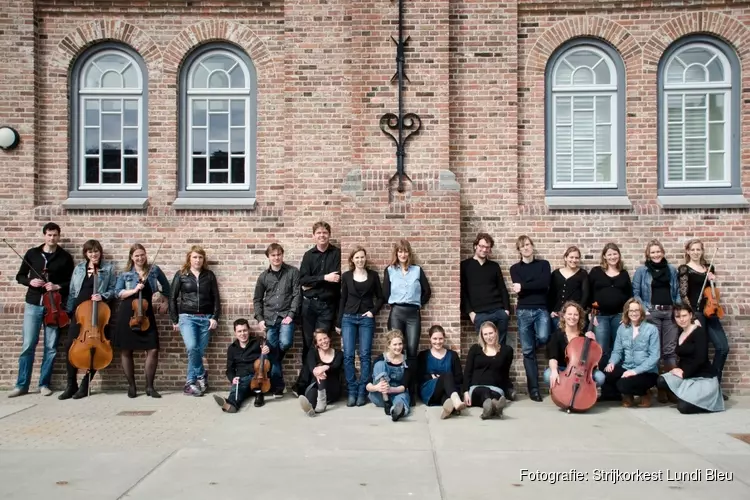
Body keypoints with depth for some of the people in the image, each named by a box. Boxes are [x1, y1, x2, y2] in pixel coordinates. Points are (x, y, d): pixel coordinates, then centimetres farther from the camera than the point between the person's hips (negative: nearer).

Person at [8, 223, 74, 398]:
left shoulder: (65, 257, 3)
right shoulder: (32, 253, 6)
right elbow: (20, 276, 12)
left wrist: (58, 287, -13)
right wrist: (30, 281, -8)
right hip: (33, 304, 1)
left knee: (51, 347, 3)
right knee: (28, 346, 1)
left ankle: (44, 384, 14)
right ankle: (21, 385, 10)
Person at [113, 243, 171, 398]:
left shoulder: (154, 270, 6)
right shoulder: (125, 274, 3)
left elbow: (166, 286, 19)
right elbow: (117, 293, -4)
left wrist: (165, 302, 14)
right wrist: (134, 290, -16)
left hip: (146, 314, 1)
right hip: (127, 314, 0)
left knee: (153, 350, -7)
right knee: (126, 350, 4)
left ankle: (149, 386, 5)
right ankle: (131, 386, 18)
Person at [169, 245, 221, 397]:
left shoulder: (209, 275, 7)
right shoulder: (181, 274, 4)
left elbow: (216, 298, 8)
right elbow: (172, 297, 4)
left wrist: (215, 317, -2)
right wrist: (174, 319, 1)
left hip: (206, 318, 2)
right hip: (187, 317, -2)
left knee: (200, 351, 1)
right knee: (192, 347, -21)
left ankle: (191, 382, 14)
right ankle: (201, 376, 0)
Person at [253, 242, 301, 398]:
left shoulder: (293, 272, 0)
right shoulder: (263, 276, 8)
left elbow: (297, 295, -4)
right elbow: (257, 299, 12)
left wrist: (291, 314, -12)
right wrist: (260, 319, 1)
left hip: (286, 315, -2)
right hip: (269, 318, 2)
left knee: (285, 342, -26)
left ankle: (274, 361, 8)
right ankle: (277, 387, 11)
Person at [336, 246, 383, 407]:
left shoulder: (373, 275, 4)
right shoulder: (346, 276, 6)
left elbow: (380, 297, 10)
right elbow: (343, 299, 9)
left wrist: (373, 311, -6)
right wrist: (338, 322, 7)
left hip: (366, 319, -1)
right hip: (348, 318, 1)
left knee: (365, 355, -1)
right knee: (348, 355, -4)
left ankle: (362, 392, 5)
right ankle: (352, 391, 4)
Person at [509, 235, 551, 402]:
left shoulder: (543, 264, 10)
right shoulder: (515, 268, 10)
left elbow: (545, 283, -8)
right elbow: (518, 288, -7)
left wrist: (524, 286, -10)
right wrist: (536, 285, -9)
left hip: (542, 309, 0)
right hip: (524, 311, 0)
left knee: (543, 338, -26)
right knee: (528, 351, -1)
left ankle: (533, 342, 12)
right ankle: (534, 389, 7)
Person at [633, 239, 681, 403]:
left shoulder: (672, 269, 13)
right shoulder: (641, 271, 3)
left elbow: (677, 292, 14)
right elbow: (635, 293, 0)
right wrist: (644, 310, -10)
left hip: (670, 313, 3)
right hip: (651, 313, -2)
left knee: (670, 349, 2)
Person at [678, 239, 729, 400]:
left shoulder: (709, 268, 15)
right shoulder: (684, 269, -3)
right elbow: (683, 295, -8)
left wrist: (713, 281, 1)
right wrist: (692, 314, -14)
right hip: (695, 313, -6)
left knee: (723, 347, 1)